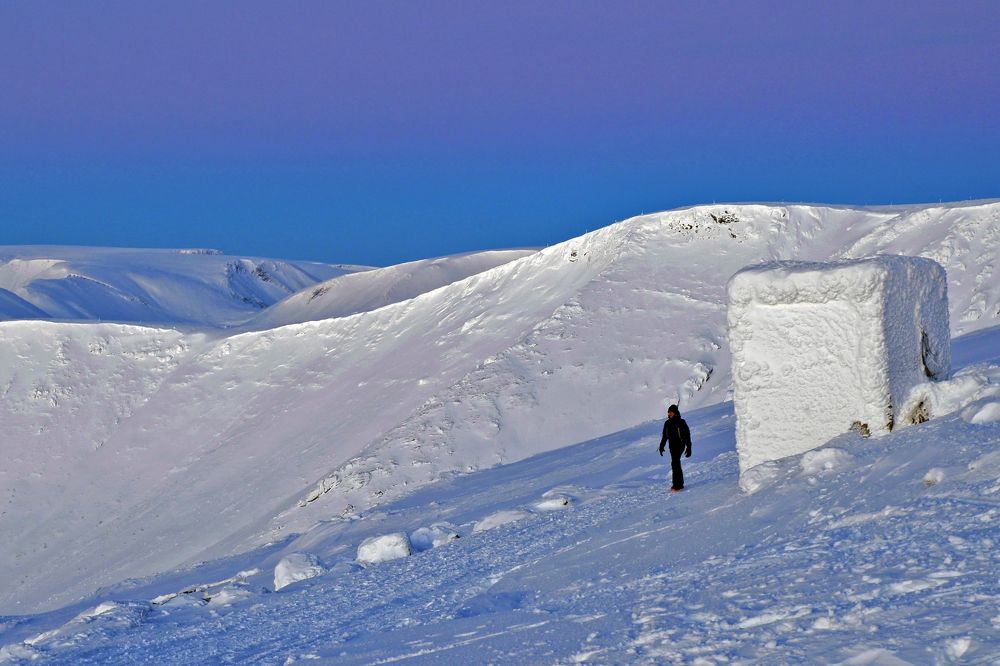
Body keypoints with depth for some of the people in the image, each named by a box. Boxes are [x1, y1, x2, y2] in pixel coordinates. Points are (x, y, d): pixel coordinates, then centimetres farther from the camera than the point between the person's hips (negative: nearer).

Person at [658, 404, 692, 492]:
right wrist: (661, 447, 16)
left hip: (680, 445, -7)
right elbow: (664, 436, 18)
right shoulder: (667, 423, 7)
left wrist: (689, 448, -10)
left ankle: (677, 484, -17)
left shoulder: (681, 422, -9)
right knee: (676, 463, 11)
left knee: (675, 463, -17)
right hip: (672, 446, 7)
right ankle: (680, 483, 21)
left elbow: (687, 435, -7)